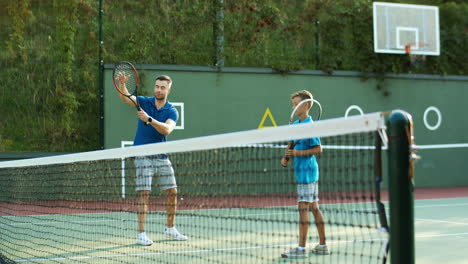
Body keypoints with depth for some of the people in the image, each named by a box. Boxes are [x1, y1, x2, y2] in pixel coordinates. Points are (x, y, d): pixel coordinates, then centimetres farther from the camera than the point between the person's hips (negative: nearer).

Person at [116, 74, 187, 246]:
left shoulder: (172, 112, -1)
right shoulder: (144, 102, 0)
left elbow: (167, 129, -20)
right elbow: (125, 98, -17)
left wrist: (149, 119, -32)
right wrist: (122, 85, -38)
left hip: (162, 157, 3)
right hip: (143, 155, -3)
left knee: (172, 192, 7)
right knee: (144, 193, -11)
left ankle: (170, 229, 26)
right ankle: (141, 234, -8)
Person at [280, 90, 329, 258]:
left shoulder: (310, 126, -14)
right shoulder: (295, 125, 12)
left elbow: (318, 149, -15)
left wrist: (298, 153, -20)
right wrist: (286, 157, 5)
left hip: (307, 171, -9)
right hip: (301, 171, 9)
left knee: (303, 208, -9)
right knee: (314, 207, 12)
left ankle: (301, 248, -7)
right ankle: (322, 245, 19)